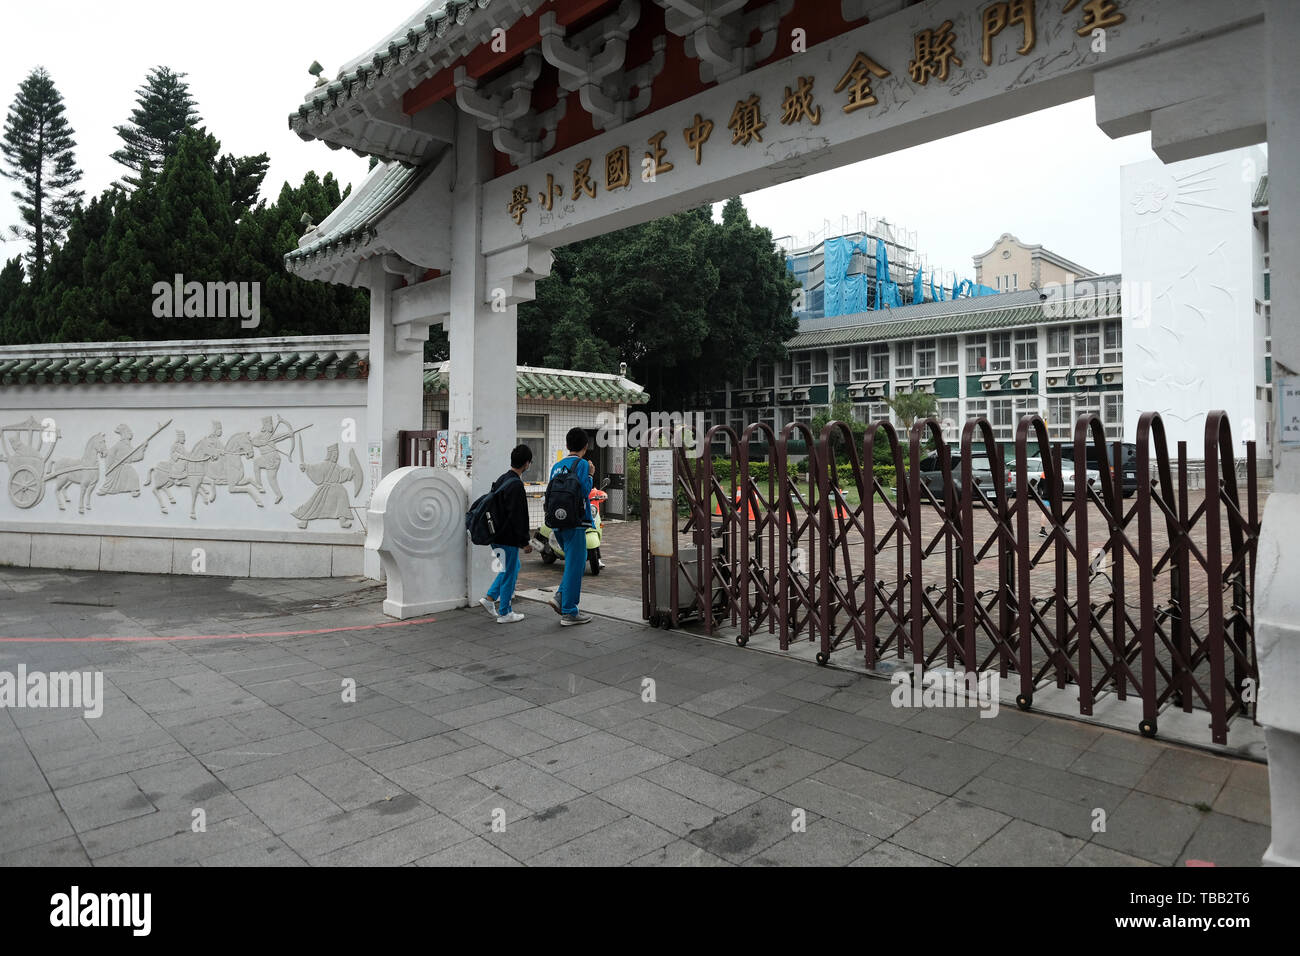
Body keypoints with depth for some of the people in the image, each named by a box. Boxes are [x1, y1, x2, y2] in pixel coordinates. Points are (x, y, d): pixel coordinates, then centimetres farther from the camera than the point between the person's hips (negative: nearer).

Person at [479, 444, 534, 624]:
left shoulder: (501, 480, 10)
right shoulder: (516, 485, -21)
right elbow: (517, 517, -23)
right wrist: (525, 542, -17)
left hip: (497, 534, 9)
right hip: (508, 538, -9)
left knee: (513, 567, 22)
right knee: (509, 572, 2)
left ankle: (490, 597, 22)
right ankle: (504, 613, 12)